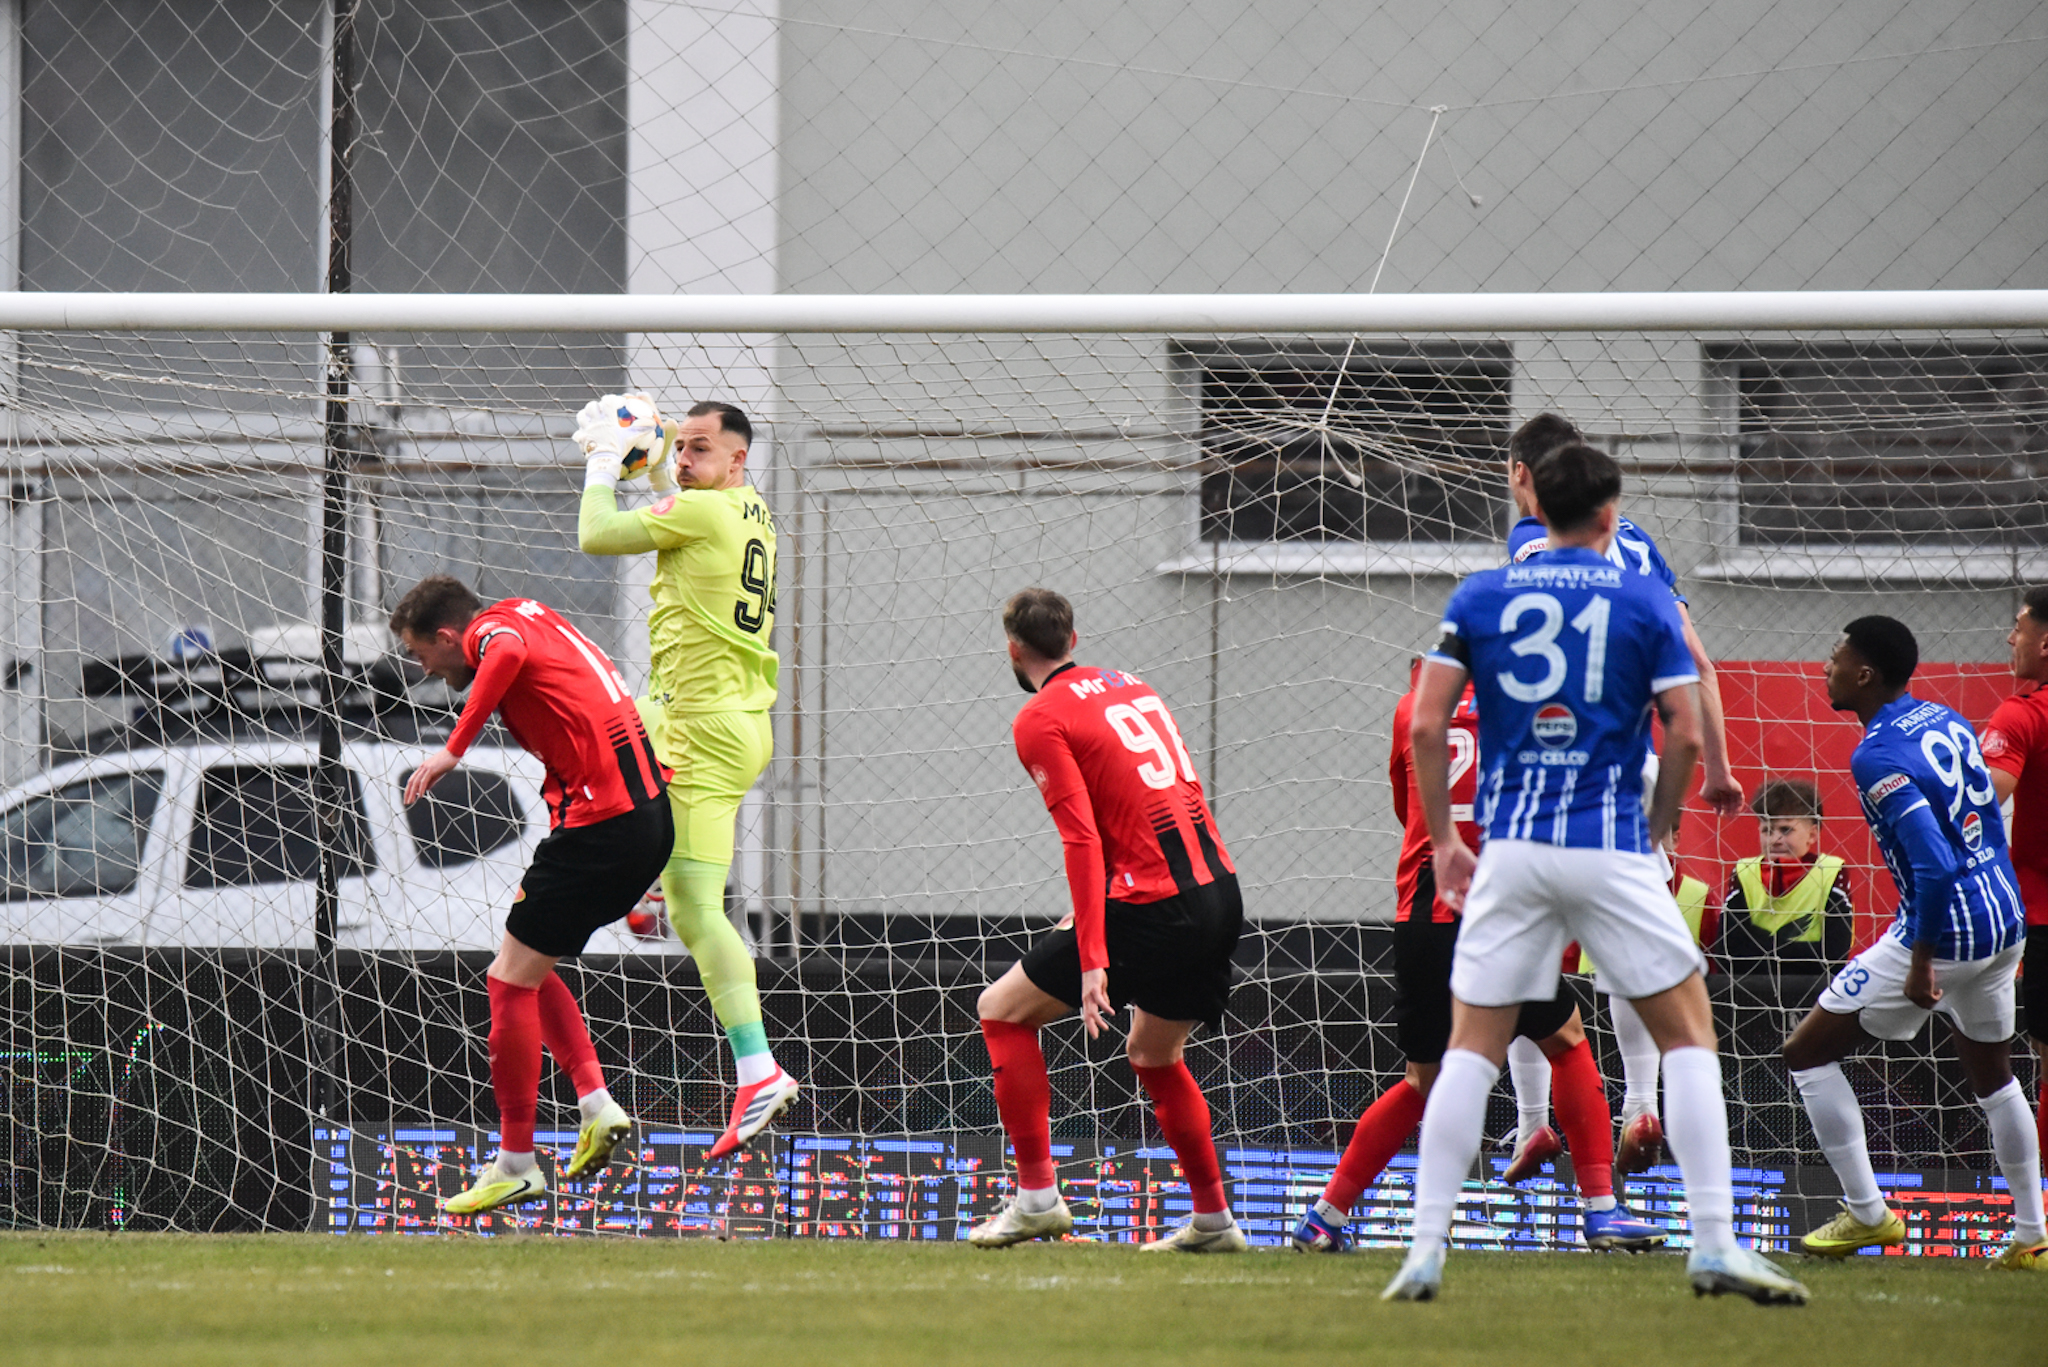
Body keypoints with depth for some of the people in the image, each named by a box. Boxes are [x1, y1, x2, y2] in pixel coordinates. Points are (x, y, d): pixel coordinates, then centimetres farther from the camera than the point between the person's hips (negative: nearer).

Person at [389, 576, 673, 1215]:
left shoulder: (490, 629, -9)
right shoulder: (529, 615, 18)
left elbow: (508, 654, -32)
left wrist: (453, 749, -34)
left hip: (600, 820, -10)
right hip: (648, 813, 10)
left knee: (511, 980, -2)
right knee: (528, 969, 20)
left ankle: (516, 1166, 2)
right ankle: (595, 1103, 10)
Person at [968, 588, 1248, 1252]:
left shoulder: (1039, 720, -5)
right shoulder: (1131, 687, 18)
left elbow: (1084, 840, -15)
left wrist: (1092, 960, -19)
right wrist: (1094, 910, 30)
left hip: (1154, 909, -7)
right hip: (1221, 894, 7)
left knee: (1002, 1012, 6)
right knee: (1153, 1054, 27)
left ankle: (1037, 1195, 1)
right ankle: (1213, 1220, 26)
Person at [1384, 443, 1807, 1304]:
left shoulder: (1478, 598, 7)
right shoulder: (1646, 602, 2)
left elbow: (1426, 726, 1)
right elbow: (1686, 734, -4)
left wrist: (1442, 839, 10)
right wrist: (1656, 831, 10)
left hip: (1510, 847, 2)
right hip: (1612, 847, -2)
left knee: (1472, 1048, 9)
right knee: (1688, 1034, 7)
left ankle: (1425, 1252, 0)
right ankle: (1714, 1243, -2)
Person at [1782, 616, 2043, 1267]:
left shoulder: (1878, 756, -19)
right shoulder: (1946, 720, 7)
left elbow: (1934, 865, -27)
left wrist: (1921, 962, -20)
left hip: (1943, 934, -9)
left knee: (1808, 1053, 3)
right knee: (1992, 1073, 26)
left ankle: (1867, 1213, 4)